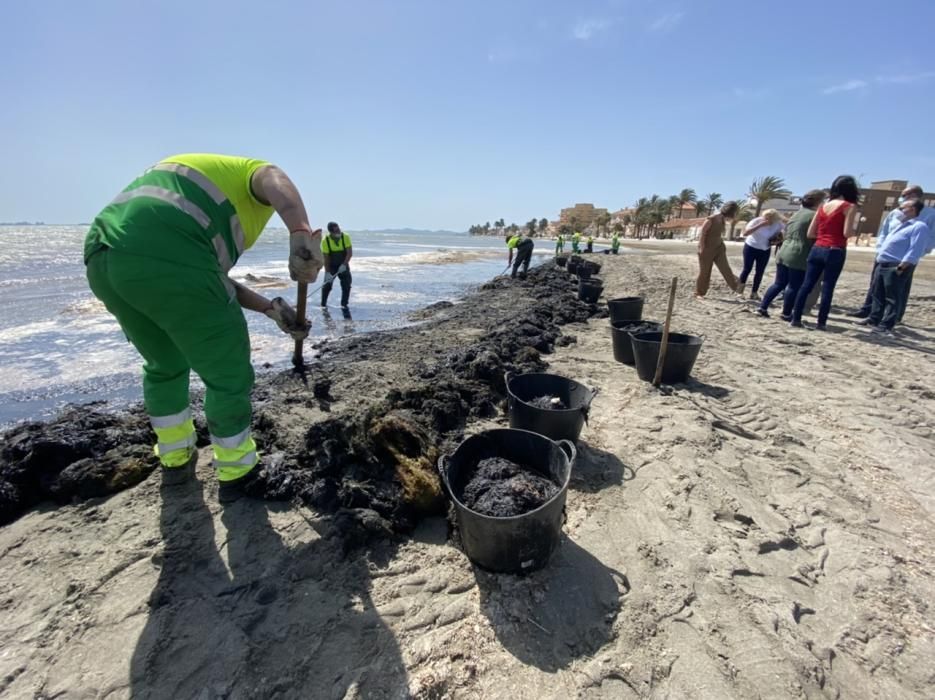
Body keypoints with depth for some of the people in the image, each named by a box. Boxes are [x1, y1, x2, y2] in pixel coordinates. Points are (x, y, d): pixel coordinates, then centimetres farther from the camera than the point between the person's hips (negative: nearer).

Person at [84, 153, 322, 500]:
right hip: (166, 259, -9)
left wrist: (272, 309, 19)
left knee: (165, 364, 28)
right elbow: (275, 181, -12)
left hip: (105, 257, 9)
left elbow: (213, 277, 26)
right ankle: (235, 474, 25)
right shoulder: (251, 171, 18)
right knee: (228, 374, 8)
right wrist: (302, 235, -32)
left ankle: (175, 459, 43)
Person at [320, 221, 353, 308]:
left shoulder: (346, 237, -16)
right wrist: (327, 272, -22)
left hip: (343, 266, 1)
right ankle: (323, 304, 12)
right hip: (331, 266, -1)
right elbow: (325, 258, -16)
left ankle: (344, 304, 8)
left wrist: (344, 265, -29)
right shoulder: (325, 241, -18)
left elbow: (349, 252, -18)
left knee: (347, 285, -5)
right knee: (327, 285, -4)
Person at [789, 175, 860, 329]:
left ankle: (795, 319, 4)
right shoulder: (849, 206, -5)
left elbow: (810, 233, 10)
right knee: (828, 288, 1)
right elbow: (847, 233, -13)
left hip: (817, 249, 5)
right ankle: (821, 322, 6)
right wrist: (855, 232, 7)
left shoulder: (823, 206, 11)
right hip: (835, 252, -5)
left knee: (806, 285, 5)